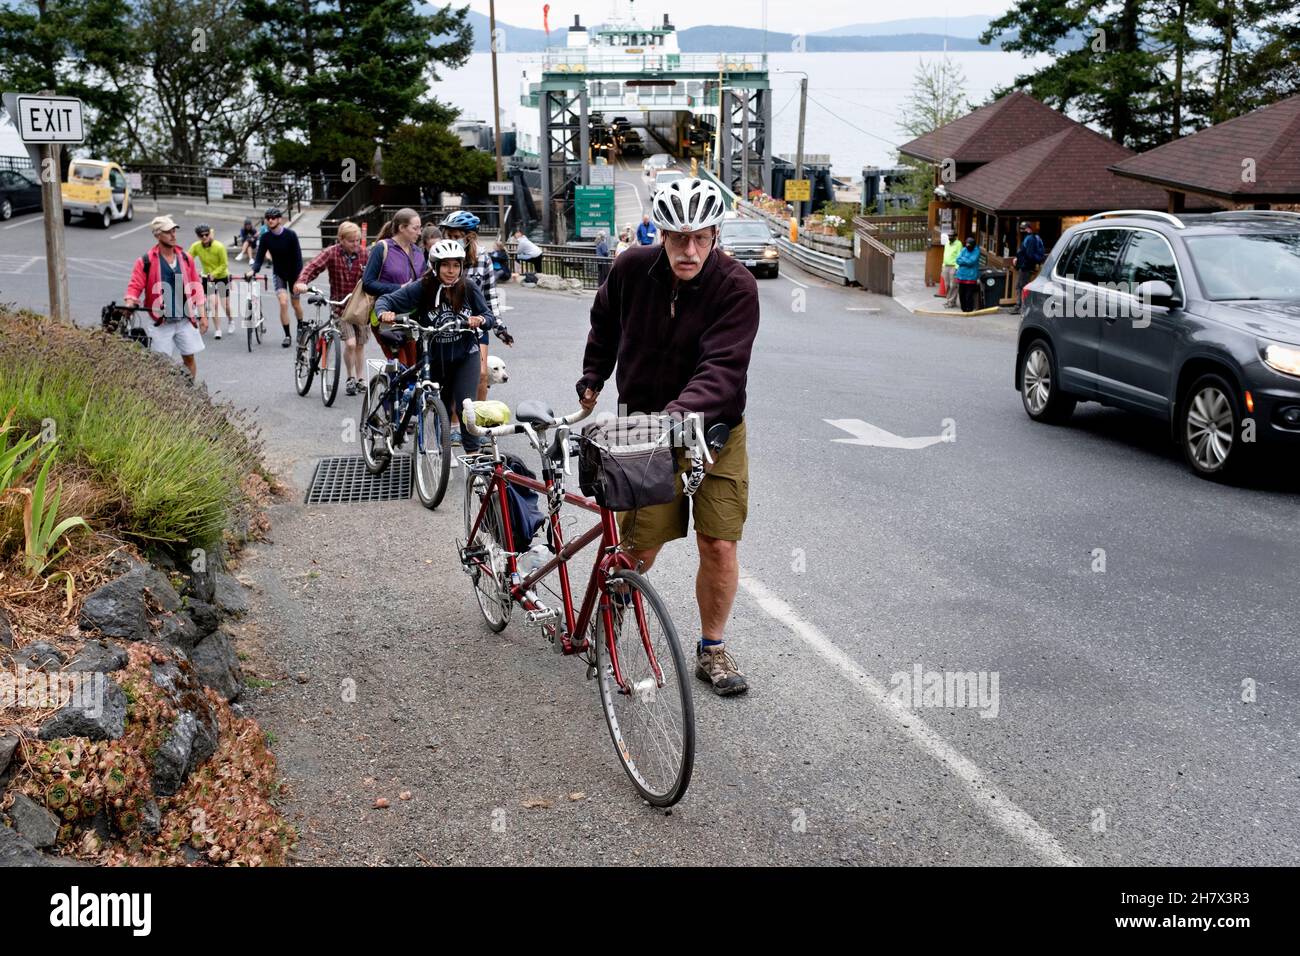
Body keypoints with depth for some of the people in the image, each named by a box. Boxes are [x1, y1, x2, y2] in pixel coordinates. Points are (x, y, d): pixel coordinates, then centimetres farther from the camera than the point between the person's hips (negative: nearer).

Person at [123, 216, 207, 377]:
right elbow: (135, 286, -5)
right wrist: (130, 301, -26)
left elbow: (196, 287, 10)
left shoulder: (185, 258, 6)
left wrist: (202, 315, 9)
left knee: (189, 358, 8)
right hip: (161, 322, -3)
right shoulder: (146, 261, -5)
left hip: (186, 320, 3)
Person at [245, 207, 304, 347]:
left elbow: (297, 257, -16)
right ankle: (287, 336, -6)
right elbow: (260, 257, -10)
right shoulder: (265, 237, -10)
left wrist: (299, 277, -21)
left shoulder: (290, 234, -17)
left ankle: (300, 327, 40)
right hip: (278, 273, 1)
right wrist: (253, 270, -30)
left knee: (296, 304, 10)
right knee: (283, 303, -15)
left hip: (293, 272, -1)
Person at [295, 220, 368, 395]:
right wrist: (302, 281, -38)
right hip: (340, 306, -2)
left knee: (360, 345, 12)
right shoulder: (331, 253, -8)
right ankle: (350, 378, 7)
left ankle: (360, 378, 29)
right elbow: (314, 266, -20)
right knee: (350, 343, -15)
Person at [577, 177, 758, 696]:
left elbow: (723, 367, -29)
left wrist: (680, 411, -44)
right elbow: (604, 323, 15)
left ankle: (712, 650, 18)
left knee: (719, 545, -3)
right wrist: (593, 378, 18)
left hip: (716, 430, -1)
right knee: (640, 546, 0)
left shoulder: (736, 287, -18)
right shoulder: (632, 268, -8)